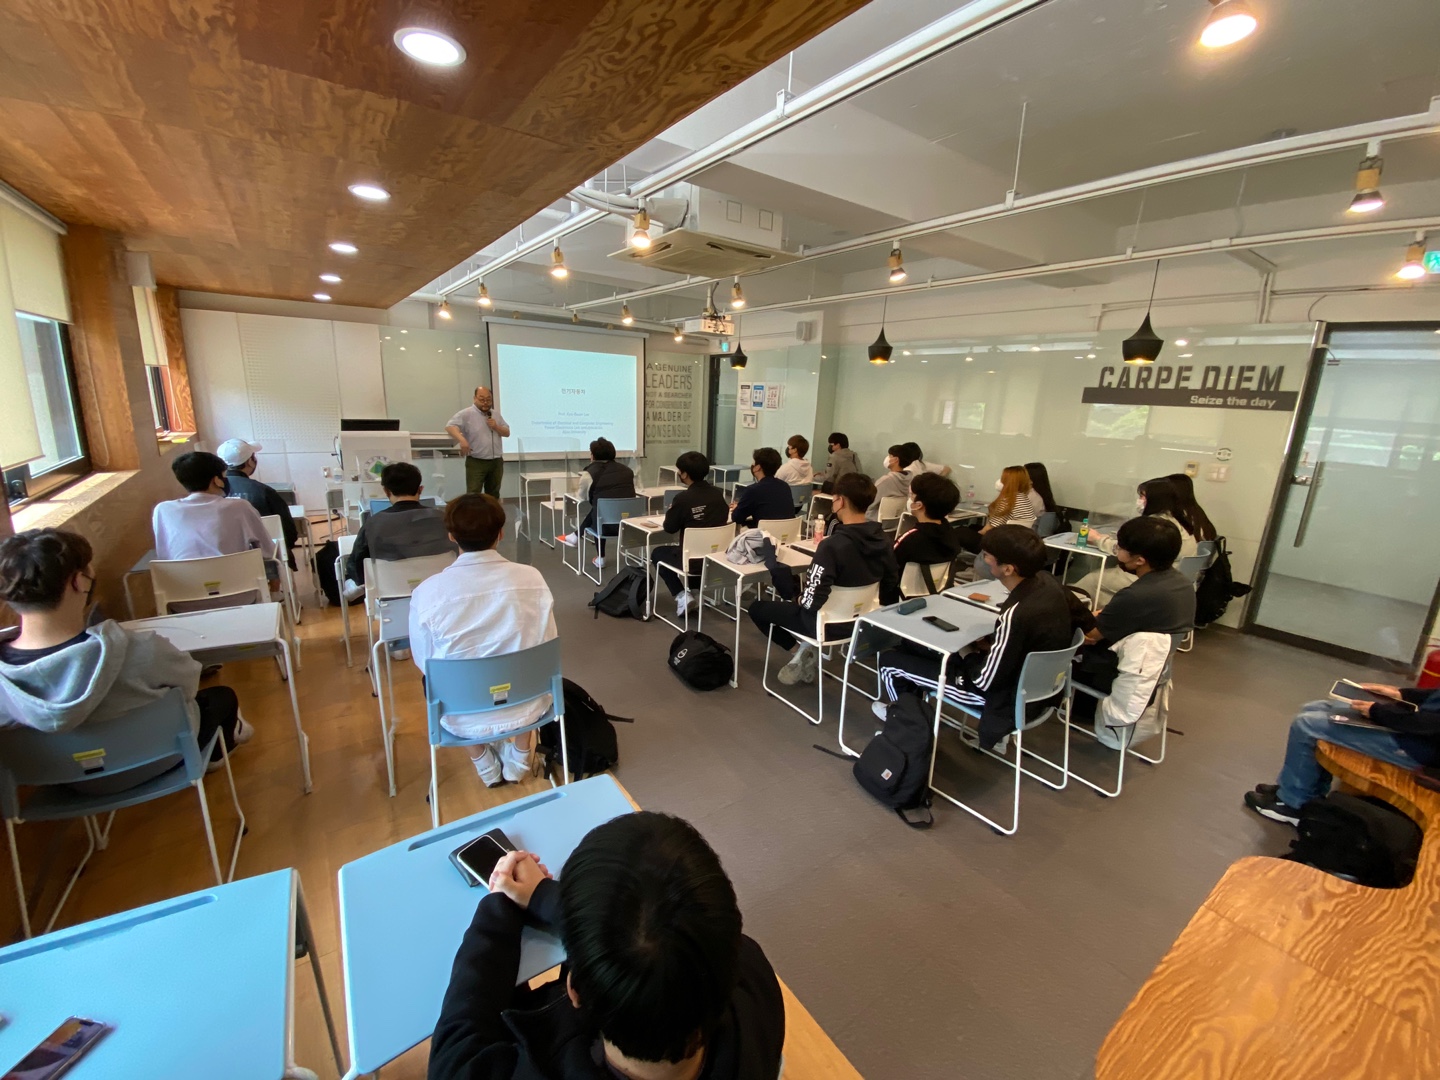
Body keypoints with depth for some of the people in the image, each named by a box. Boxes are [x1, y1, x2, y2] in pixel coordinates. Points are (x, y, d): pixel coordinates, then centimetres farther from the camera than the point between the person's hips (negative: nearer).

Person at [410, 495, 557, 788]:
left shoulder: (427, 592, -20)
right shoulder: (532, 578, -16)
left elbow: (423, 663, -5)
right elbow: (546, 647, -3)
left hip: (464, 719, 0)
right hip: (526, 708, 1)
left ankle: (488, 768, 41)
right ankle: (517, 763, 42)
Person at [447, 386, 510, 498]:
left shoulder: (496, 414, 13)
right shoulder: (466, 414, -6)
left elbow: (507, 433, 14)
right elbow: (450, 426, -16)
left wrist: (496, 427, -6)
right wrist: (462, 440, -33)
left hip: (496, 462, 6)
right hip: (476, 462, -6)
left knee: (493, 495, 16)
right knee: (473, 496, -11)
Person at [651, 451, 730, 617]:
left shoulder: (683, 498, -17)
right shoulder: (718, 493, -1)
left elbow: (669, 528, -5)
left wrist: (670, 511, 17)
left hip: (693, 561, -6)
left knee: (657, 553, 23)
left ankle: (682, 596, 8)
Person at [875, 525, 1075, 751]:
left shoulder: (1016, 615, -37)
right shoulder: (1045, 580, -11)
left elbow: (986, 681, -25)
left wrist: (968, 654, -6)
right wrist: (986, 646, 2)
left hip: (1007, 699, -8)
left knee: (889, 659, 1)